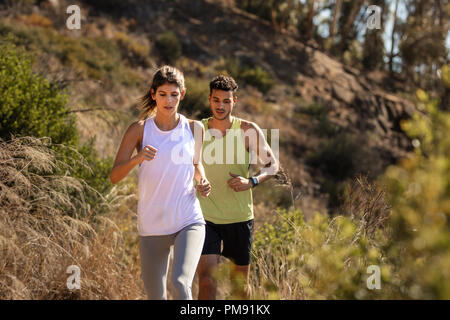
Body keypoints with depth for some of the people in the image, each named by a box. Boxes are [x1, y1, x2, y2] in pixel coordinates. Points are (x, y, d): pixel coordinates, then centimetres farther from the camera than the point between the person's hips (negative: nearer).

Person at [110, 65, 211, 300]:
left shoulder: (194, 129, 4)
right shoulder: (139, 129, -1)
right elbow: (114, 176, -6)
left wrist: (202, 181, 1)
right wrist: (137, 159, -25)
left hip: (189, 221, 0)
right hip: (152, 225, 1)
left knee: (181, 283, -24)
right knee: (156, 296, 8)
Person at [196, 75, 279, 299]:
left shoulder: (248, 131, -5)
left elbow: (273, 165, 2)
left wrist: (252, 182, -16)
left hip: (239, 217, 0)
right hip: (206, 216, 0)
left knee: (240, 283, 13)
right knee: (206, 278, -15)